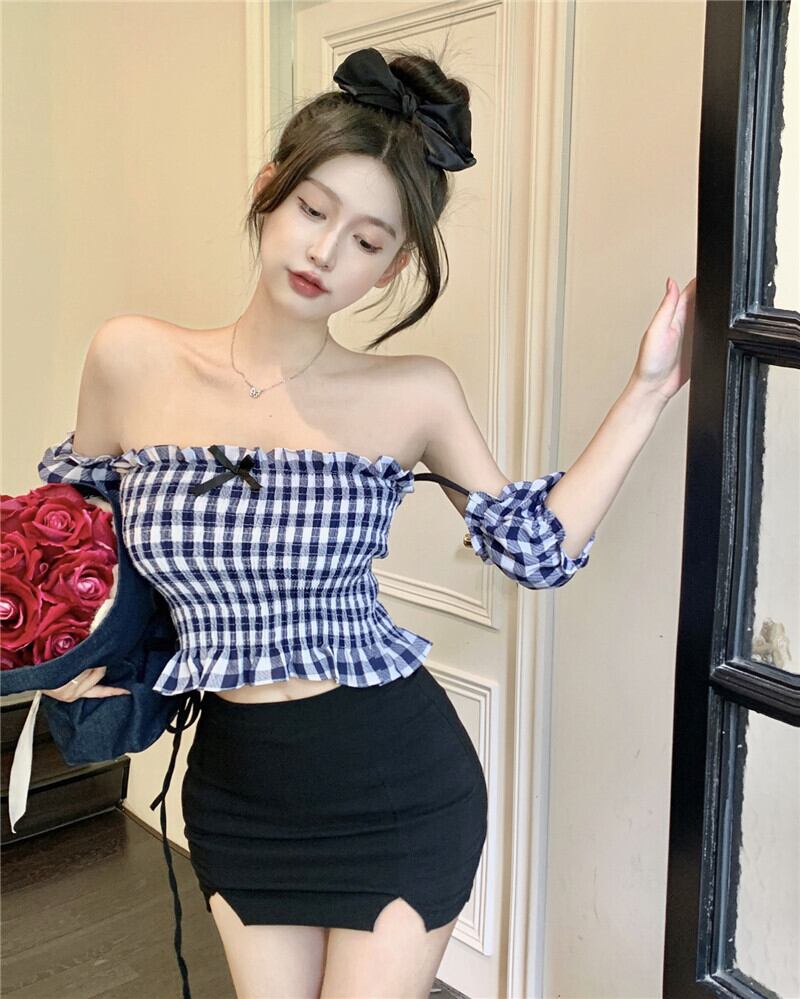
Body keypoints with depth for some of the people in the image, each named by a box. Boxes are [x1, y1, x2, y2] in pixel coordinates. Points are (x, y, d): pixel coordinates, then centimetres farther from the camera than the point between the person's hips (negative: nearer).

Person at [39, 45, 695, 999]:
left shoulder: (412, 397, -9)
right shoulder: (133, 360, -6)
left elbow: (538, 546, -3)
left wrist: (647, 390, -7)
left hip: (399, 788, -2)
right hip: (237, 791, 2)